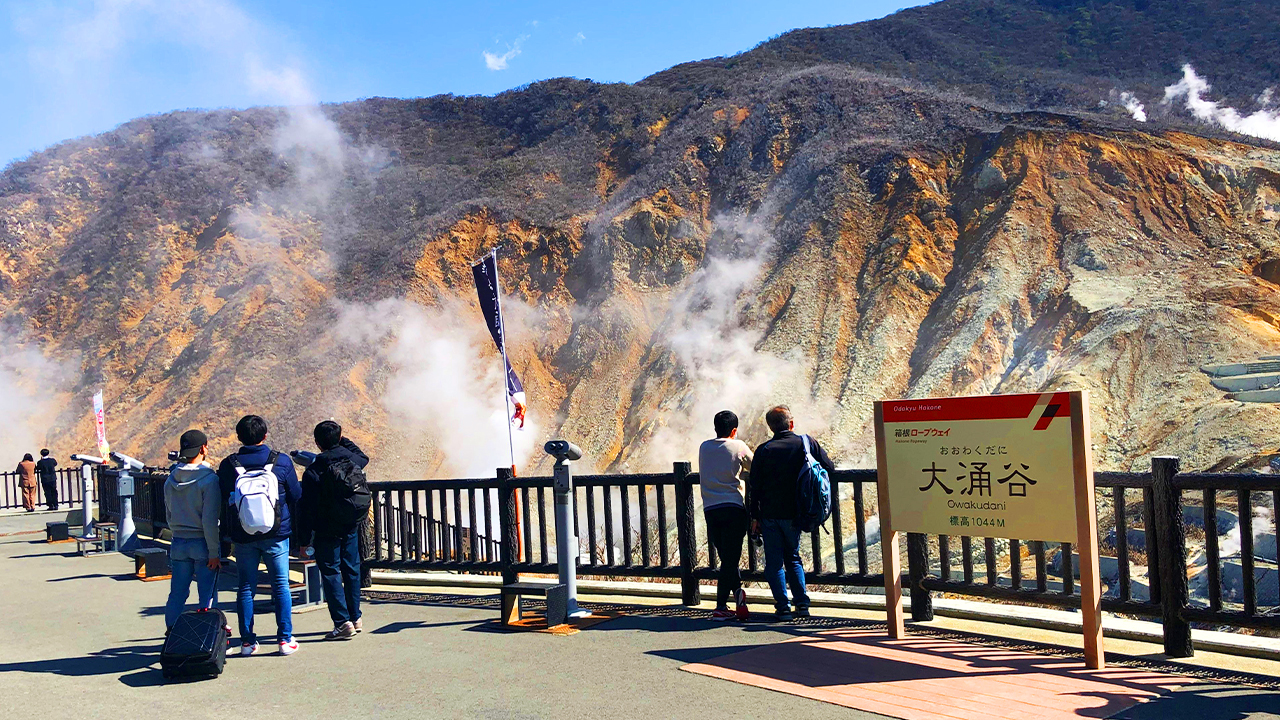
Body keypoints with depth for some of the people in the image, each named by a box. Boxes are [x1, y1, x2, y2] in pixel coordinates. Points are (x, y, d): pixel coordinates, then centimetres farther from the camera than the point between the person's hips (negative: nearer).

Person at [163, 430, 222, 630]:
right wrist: (214, 552, -12)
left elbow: (169, 514, 13)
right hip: (202, 543, -5)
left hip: (178, 543, 5)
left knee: (177, 593, 13)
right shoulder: (208, 479, -15)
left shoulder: (171, 480, 4)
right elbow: (210, 521, -17)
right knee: (207, 595, 2)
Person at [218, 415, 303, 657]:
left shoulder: (228, 465, -2)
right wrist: (296, 529, 15)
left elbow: (222, 502, 4)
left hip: (243, 537, 1)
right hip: (276, 535, -1)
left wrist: (227, 533, 15)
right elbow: (296, 497, 2)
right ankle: (285, 639, 5)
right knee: (281, 586, 5)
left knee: (245, 588, 10)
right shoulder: (281, 462, -4)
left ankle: (247, 641, 12)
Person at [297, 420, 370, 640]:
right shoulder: (351, 458, -1)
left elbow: (307, 508, -13)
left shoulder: (313, 471, -14)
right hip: (351, 527, 5)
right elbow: (364, 458, 27)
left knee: (331, 572, 1)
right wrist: (344, 441, 27)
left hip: (327, 530, -5)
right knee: (351, 569, 14)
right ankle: (355, 618, 22)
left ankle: (343, 622, -4)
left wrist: (304, 539, -7)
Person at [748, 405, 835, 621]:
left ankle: (783, 607, 2)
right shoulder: (806, 443, -2)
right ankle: (802, 604, 12)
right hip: (794, 514, 2)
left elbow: (755, 486, -3)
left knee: (774, 562, 7)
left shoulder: (764, 450, -4)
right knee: (793, 558, 18)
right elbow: (829, 468, 3)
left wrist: (755, 517, 4)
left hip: (769, 514, -2)